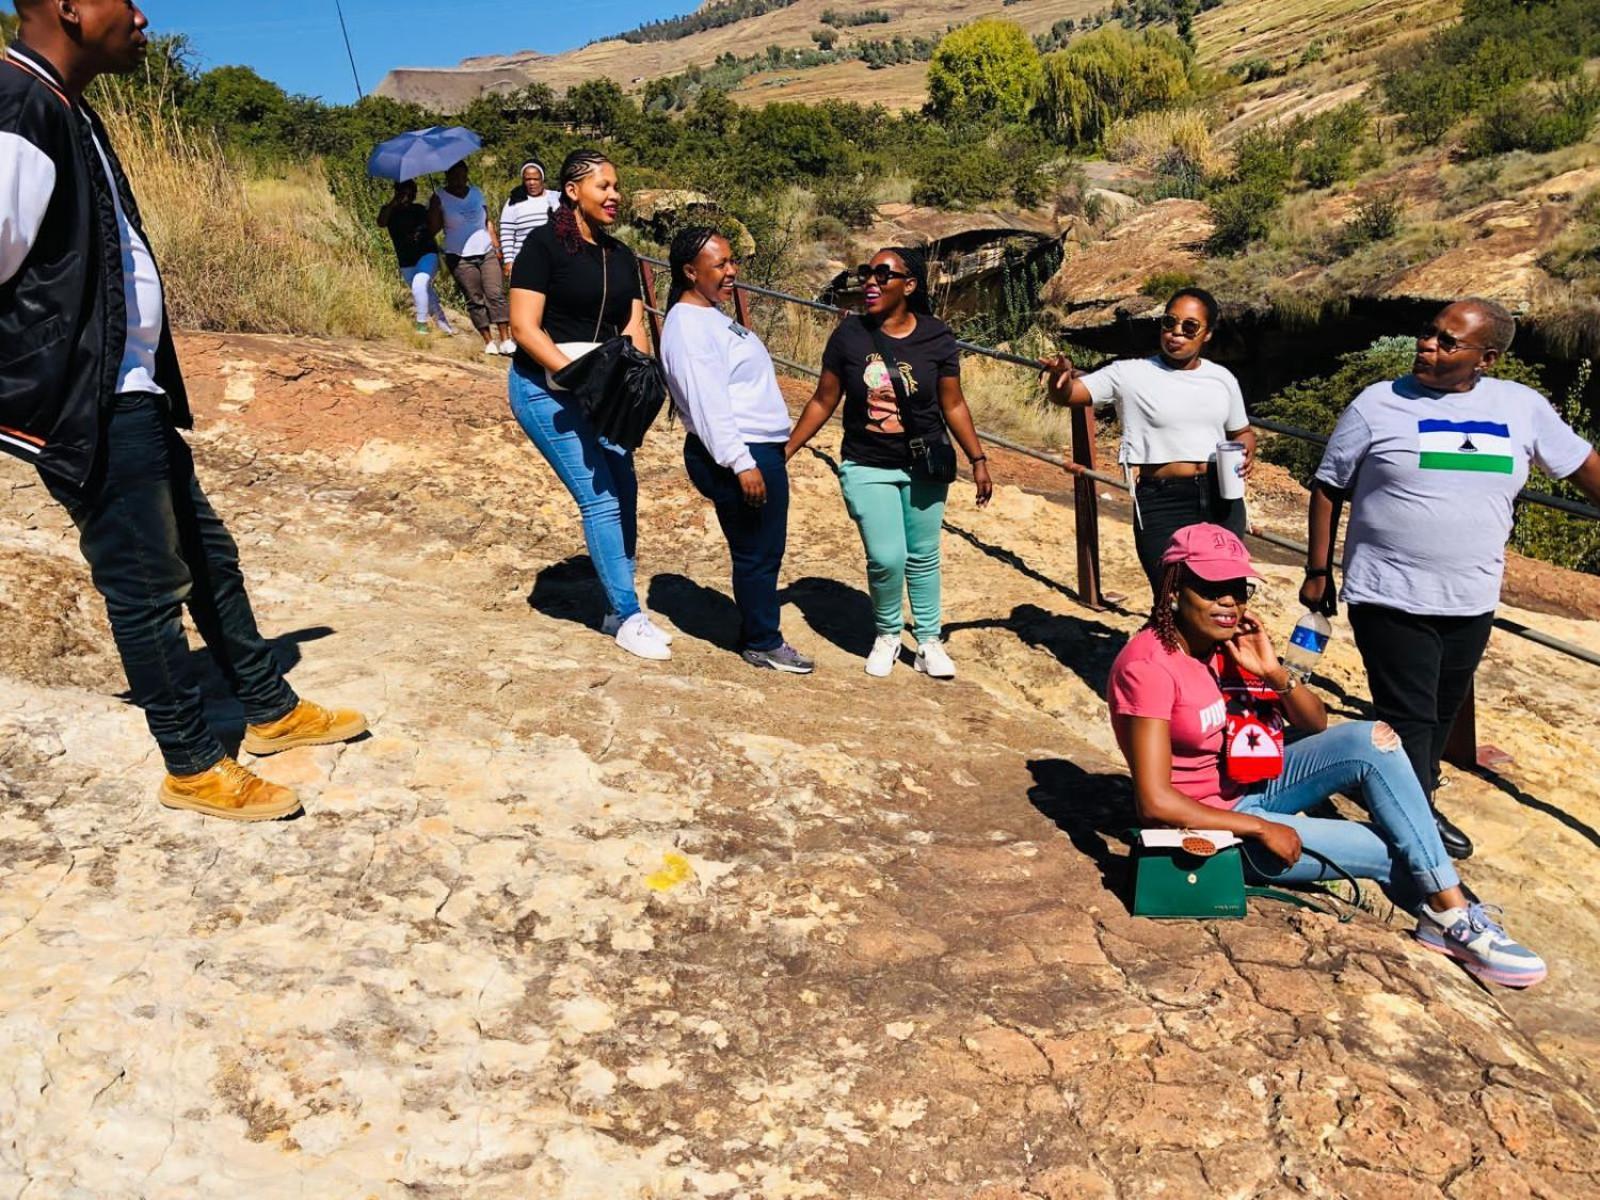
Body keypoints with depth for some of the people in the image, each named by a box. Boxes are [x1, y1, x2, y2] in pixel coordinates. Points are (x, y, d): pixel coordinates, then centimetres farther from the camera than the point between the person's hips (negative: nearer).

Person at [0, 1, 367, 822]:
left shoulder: (66, 111, 13)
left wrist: (149, 381, 13)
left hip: (135, 394, 10)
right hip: (92, 409, -10)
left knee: (207, 554, 17)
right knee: (149, 587, 0)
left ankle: (272, 711, 31)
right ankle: (192, 768, 15)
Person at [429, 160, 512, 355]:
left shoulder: (476, 193, 13)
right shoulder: (440, 198, 2)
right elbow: (432, 229, -3)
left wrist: (496, 245, 8)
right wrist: (436, 205, -14)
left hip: (487, 253, 3)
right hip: (460, 258, -2)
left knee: (496, 294, -9)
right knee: (475, 300, -2)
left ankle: (506, 340, -10)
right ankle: (489, 341, 3)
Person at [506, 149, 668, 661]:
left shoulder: (621, 257, 10)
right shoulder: (544, 244, -10)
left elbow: (633, 328, 5)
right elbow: (524, 327, -16)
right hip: (546, 388, -7)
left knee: (624, 492, 5)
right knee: (600, 498, -10)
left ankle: (619, 610, 19)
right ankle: (628, 617, 2)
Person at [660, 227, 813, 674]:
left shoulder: (713, 315, 16)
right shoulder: (688, 326, -16)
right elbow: (708, 403, -23)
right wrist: (741, 463, -26)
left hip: (762, 451, 10)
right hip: (738, 456, -10)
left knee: (764, 552, 16)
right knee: (756, 554, 0)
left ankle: (756, 632, 29)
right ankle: (763, 644, 14)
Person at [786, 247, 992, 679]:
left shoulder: (936, 338, -6)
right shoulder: (850, 334, -6)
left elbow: (953, 405, 1)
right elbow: (823, 402, 1)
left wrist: (978, 461, -1)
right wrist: (785, 452, 1)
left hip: (924, 468, 1)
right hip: (867, 468, -1)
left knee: (922, 558, 9)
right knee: (886, 558, -8)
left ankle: (929, 641, 28)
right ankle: (887, 636, 19)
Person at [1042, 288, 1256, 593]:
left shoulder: (1222, 379, 8)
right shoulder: (1132, 374, -5)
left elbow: (1242, 431, 22)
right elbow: (1065, 396, -11)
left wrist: (1247, 453, -1)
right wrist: (1061, 376, -34)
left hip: (1222, 500, 5)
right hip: (1163, 504, -5)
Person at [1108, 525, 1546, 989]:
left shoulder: (1235, 641, -2)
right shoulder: (1147, 667, -25)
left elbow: (1316, 723, 2)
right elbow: (1155, 802, -28)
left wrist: (1273, 672, -18)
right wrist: (1262, 829, -21)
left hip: (1256, 784, 7)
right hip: (1215, 821, -7)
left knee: (1371, 739, -16)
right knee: (1395, 851, -14)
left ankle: (1450, 909, -13)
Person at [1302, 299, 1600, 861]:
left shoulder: (1521, 407, 2)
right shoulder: (1379, 405, -7)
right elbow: (1327, 488, -1)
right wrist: (1317, 572, -2)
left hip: (1471, 603, 5)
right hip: (1390, 599, -4)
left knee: (1443, 714, 18)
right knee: (1409, 719, -3)